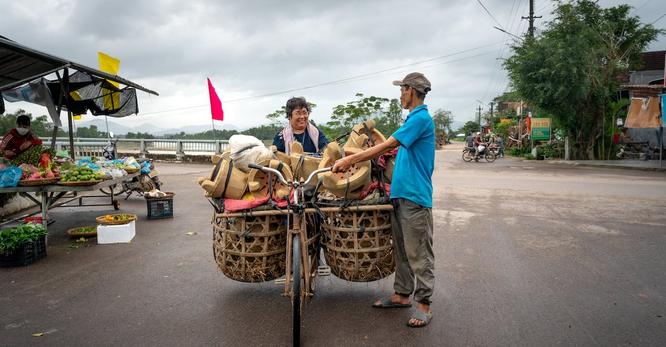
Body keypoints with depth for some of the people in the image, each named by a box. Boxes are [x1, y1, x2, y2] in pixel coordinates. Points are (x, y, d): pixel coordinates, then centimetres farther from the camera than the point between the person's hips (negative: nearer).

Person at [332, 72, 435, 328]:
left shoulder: (421, 118, -13)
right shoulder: (413, 118, 18)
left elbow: (386, 146, -18)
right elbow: (393, 149, 19)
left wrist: (350, 160, -16)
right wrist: (354, 160, 14)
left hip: (415, 196, -10)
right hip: (400, 194, 10)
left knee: (419, 254, 0)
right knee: (401, 250, 16)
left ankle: (423, 304, 10)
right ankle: (401, 294, 27)